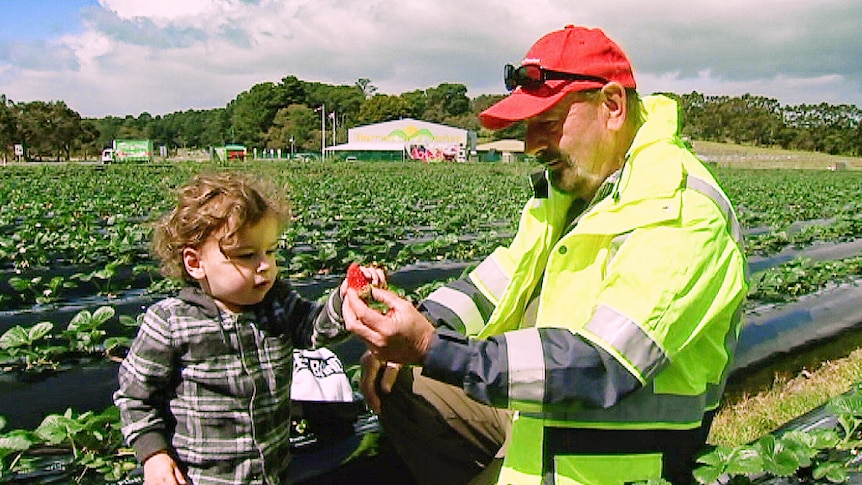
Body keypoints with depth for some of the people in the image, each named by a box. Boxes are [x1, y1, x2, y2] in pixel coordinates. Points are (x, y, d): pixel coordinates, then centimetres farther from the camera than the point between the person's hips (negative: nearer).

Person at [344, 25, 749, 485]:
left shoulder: (680, 214, -25)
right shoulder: (575, 181, 2)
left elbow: (600, 368, -32)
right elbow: (506, 274, 9)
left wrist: (431, 347, -35)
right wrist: (418, 326, -7)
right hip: (541, 412, 8)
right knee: (392, 377, 7)